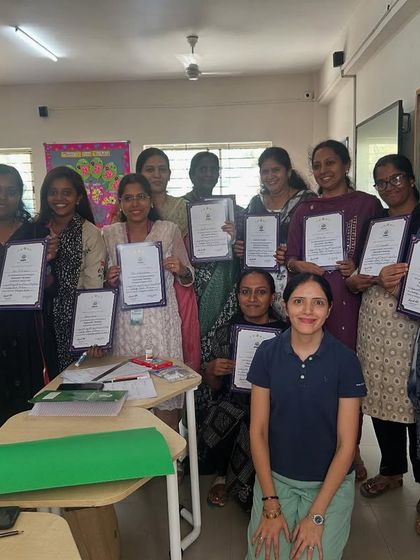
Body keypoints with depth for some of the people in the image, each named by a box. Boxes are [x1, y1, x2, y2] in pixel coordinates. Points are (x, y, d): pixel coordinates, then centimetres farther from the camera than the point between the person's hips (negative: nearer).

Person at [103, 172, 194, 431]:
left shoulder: (169, 230, 1)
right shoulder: (109, 234, 7)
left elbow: (189, 278, 7)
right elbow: (104, 283, 15)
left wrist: (180, 269, -14)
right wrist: (110, 281, -7)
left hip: (161, 320, -2)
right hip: (125, 322, 2)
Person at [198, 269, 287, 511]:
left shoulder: (285, 333, -1)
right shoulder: (226, 332, 7)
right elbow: (215, 386, 13)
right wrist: (211, 371, -9)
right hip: (233, 403, 2)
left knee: (253, 428, -31)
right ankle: (224, 475, 3)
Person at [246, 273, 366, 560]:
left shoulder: (345, 360, -13)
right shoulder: (268, 353, -9)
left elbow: (346, 444, -10)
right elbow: (258, 431, -5)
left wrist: (316, 515, -13)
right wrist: (270, 505, -9)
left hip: (330, 481, 0)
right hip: (275, 476, 1)